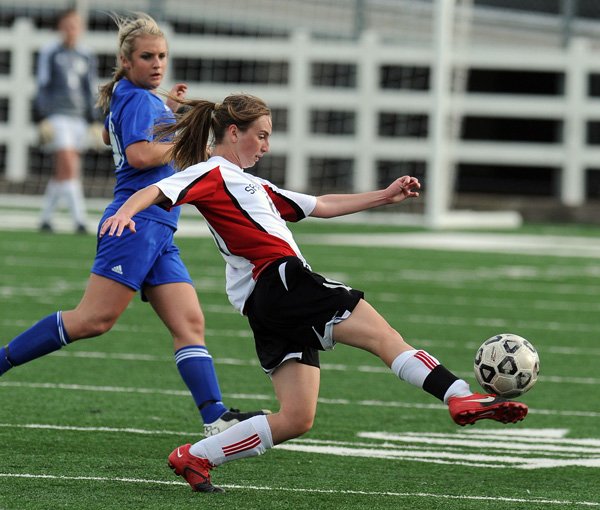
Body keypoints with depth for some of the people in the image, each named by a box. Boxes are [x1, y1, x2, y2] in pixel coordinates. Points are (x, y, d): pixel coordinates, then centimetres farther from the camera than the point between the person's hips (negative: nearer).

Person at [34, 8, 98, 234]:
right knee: (69, 169, -14)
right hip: (56, 117, -5)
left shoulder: (87, 57, 11)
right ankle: (79, 220, -18)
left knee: (61, 173, 8)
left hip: (78, 119, 5)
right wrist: (42, 119, -9)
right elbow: (43, 86, -3)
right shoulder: (49, 53, -1)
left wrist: (93, 122, 10)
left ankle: (46, 219, 20)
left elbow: (89, 90, 15)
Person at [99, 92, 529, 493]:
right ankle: (461, 397, -26)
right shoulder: (211, 174, 3)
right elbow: (156, 191, -14)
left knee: (297, 420, 2)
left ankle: (194, 457, 1)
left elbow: (320, 206, 34)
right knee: (383, 334, -15)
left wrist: (384, 197, 32)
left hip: (273, 310, 10)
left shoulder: (251, 185, 31)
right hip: (282, 280, -10)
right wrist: (126, 213, -36)